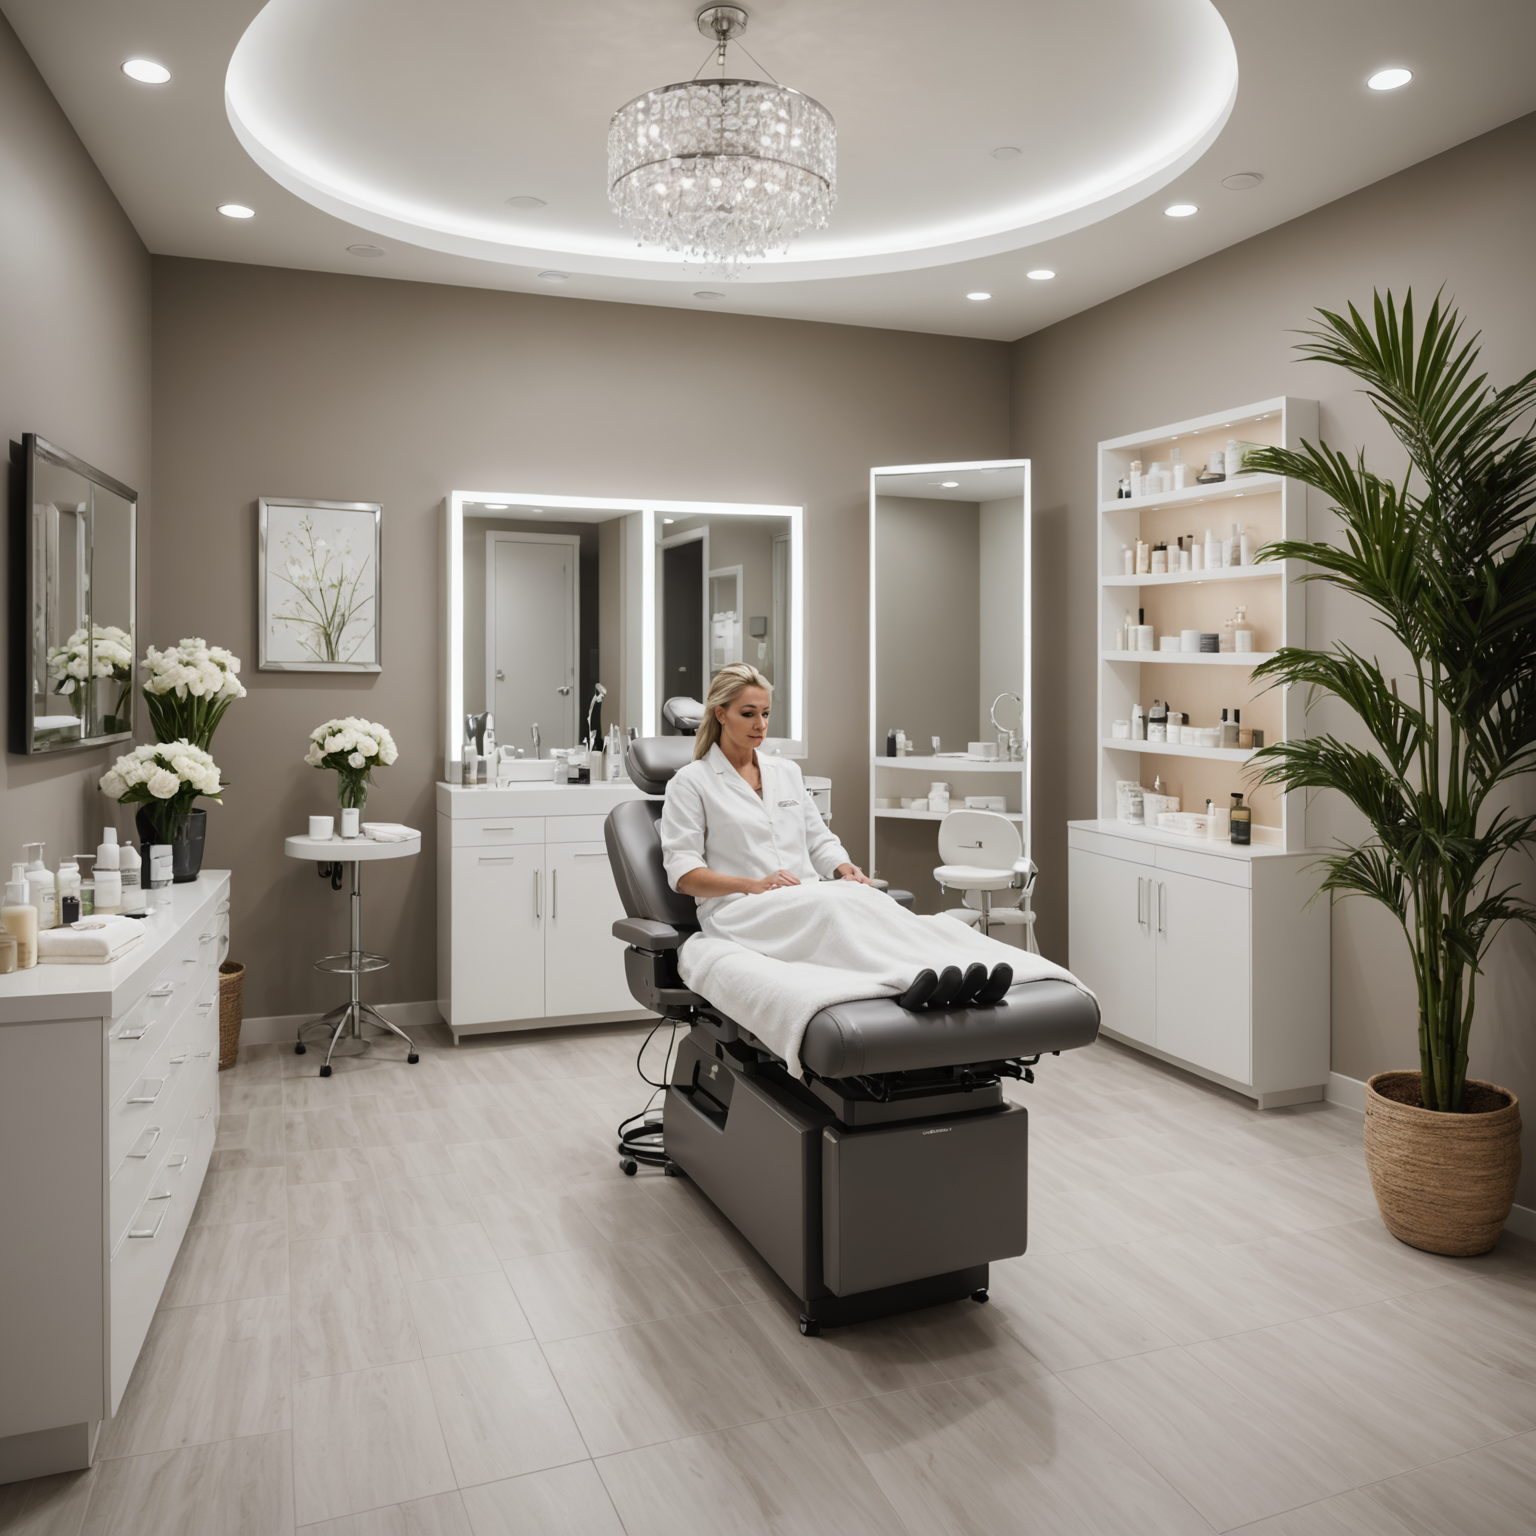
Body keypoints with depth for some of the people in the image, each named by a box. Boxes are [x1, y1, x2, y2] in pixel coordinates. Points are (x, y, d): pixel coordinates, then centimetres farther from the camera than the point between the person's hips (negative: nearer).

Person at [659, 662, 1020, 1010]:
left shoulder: (786, 771, 22)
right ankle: (913, 974, -64)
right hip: (739, 907, -4)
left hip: (809, 898, 5)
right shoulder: (691, 783, 5)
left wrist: (844, 868, -1)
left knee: (865, 898, -31)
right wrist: (754, 884, -18)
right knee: (831, 904, -37)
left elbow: (819, 841, 23)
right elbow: (683, 873, -3)